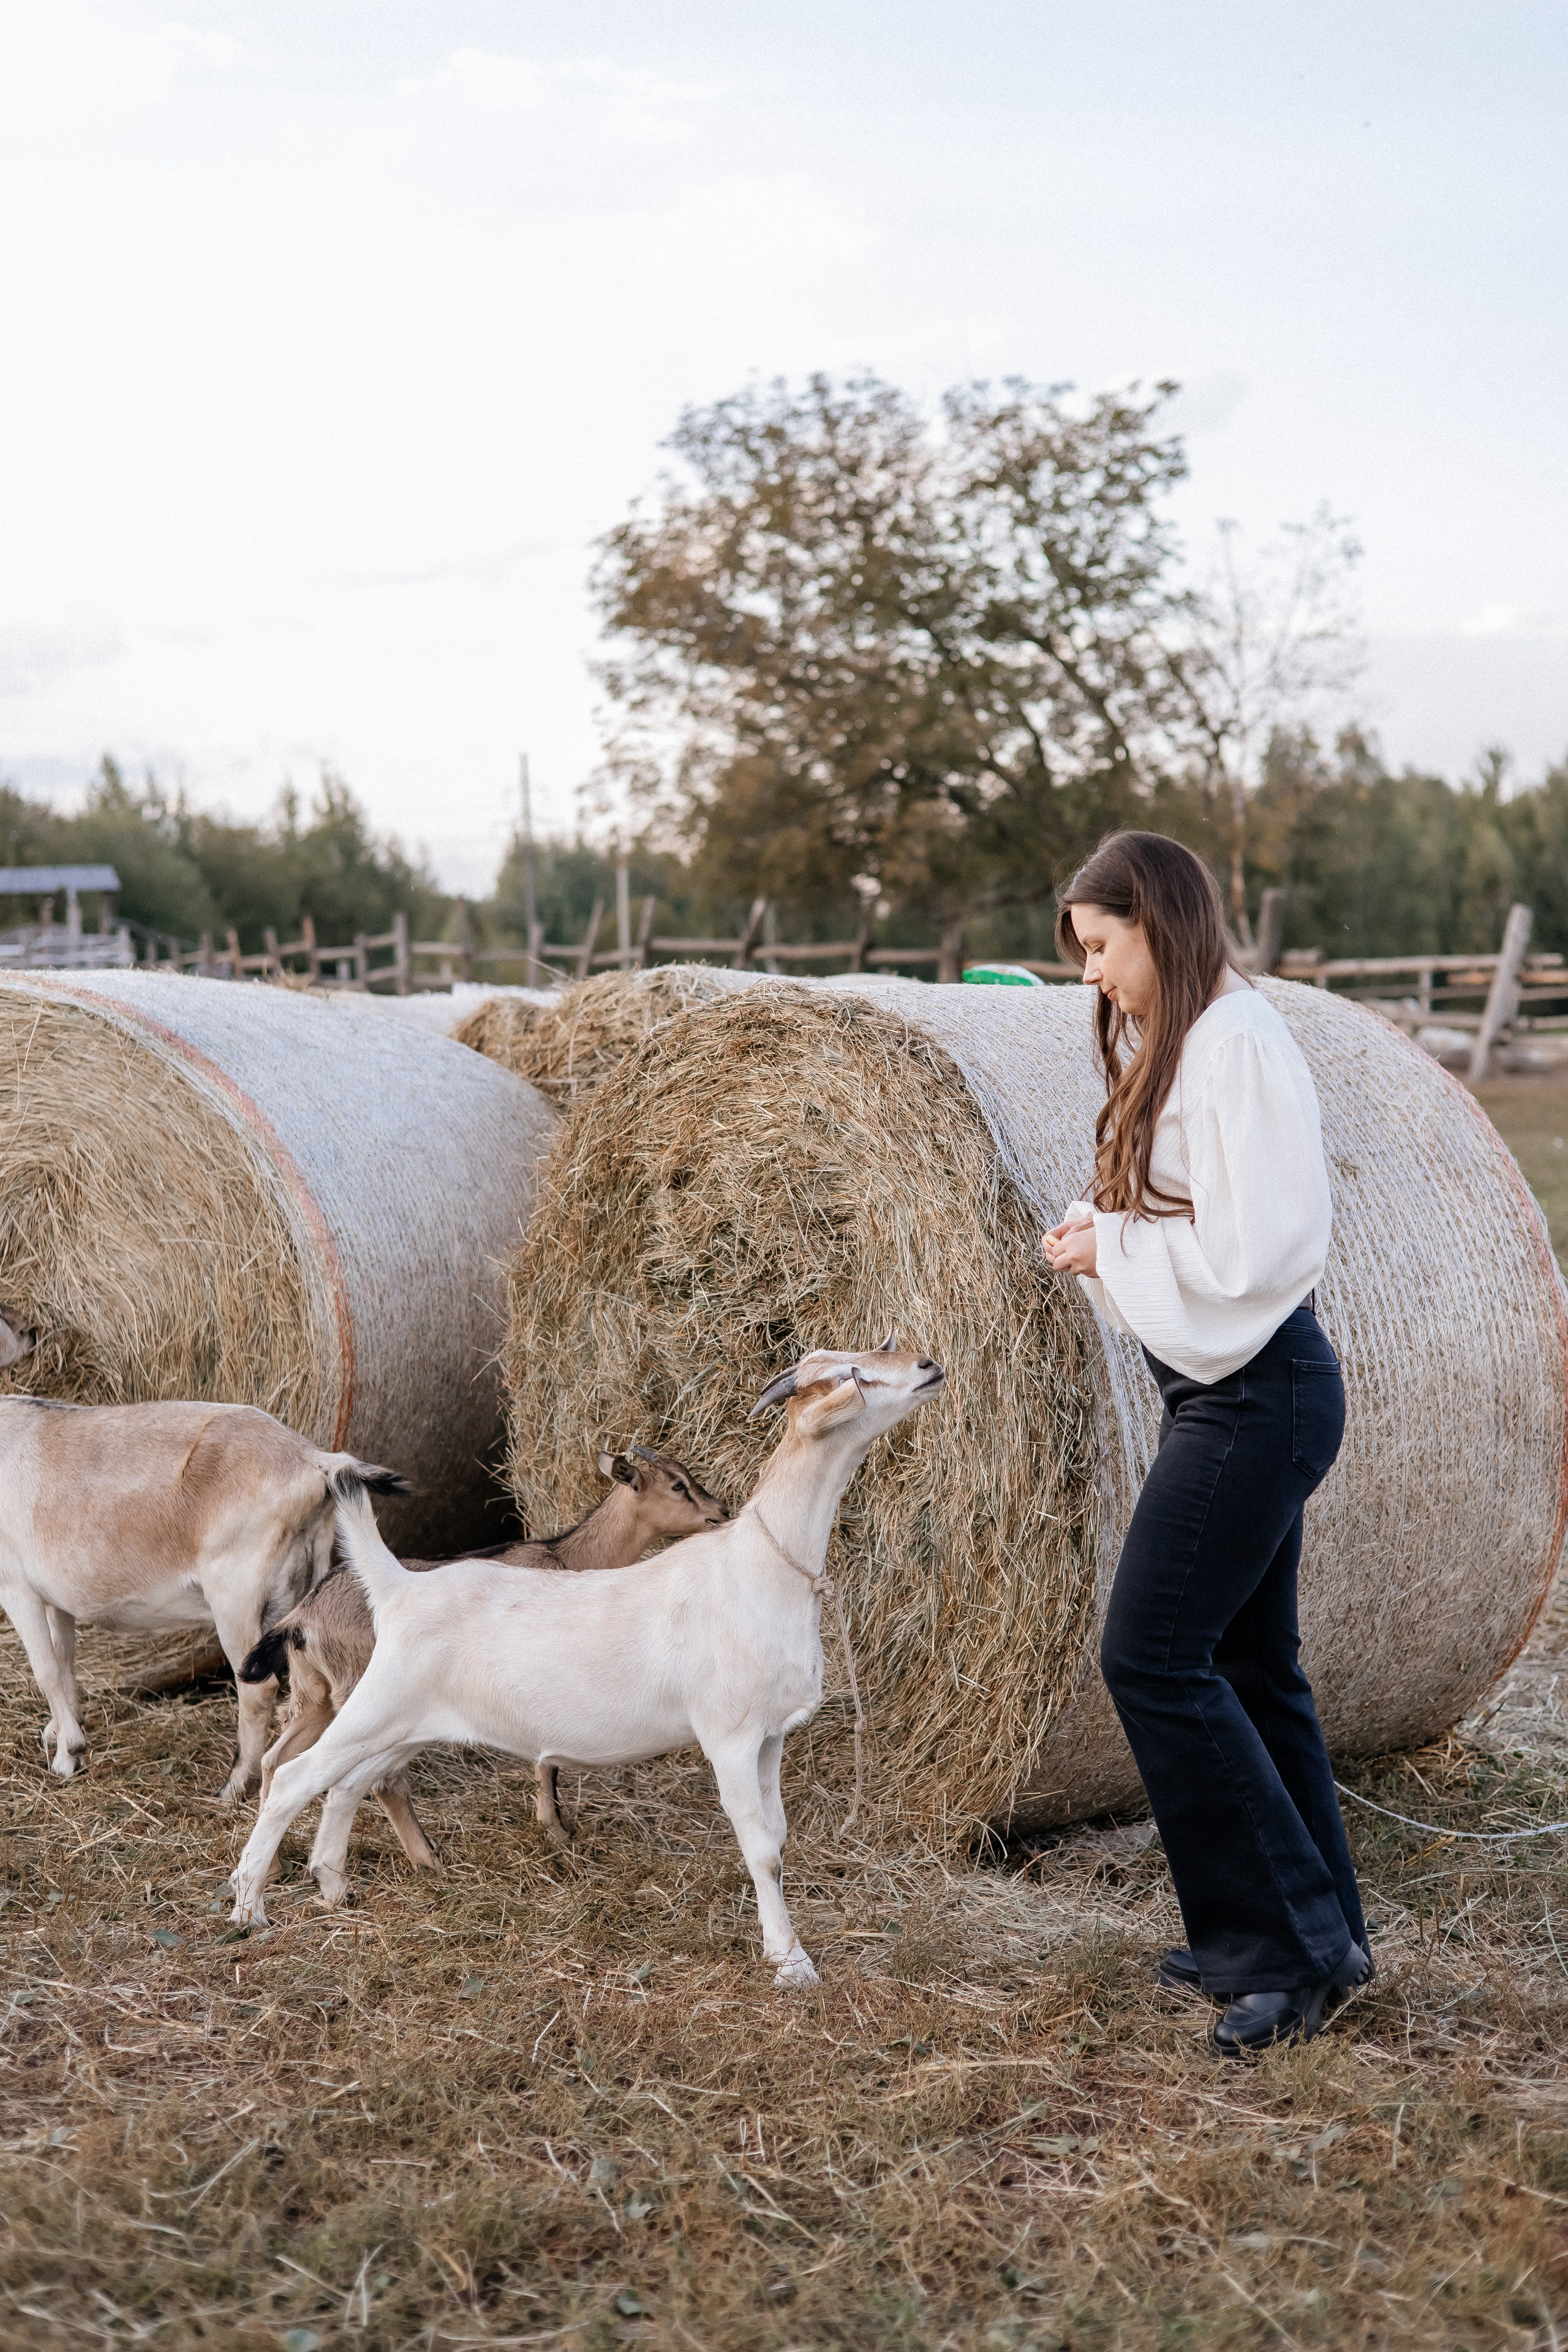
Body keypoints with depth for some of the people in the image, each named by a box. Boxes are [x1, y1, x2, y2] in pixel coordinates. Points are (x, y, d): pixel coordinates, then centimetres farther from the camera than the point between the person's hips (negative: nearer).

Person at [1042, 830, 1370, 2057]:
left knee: (1153, 1654, -10)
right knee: (1247, 1659, 13)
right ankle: (1322, 1936, 22)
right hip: (1225, 1391, 10)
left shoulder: (1239, 1044, -17)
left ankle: (1292, 1945, -2)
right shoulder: (1172, 1045, 14)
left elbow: (1256, 1247, -23)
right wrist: (1103, 1226, 3)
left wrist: (1116, 1246, -13)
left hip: (1257, 1392, -10)